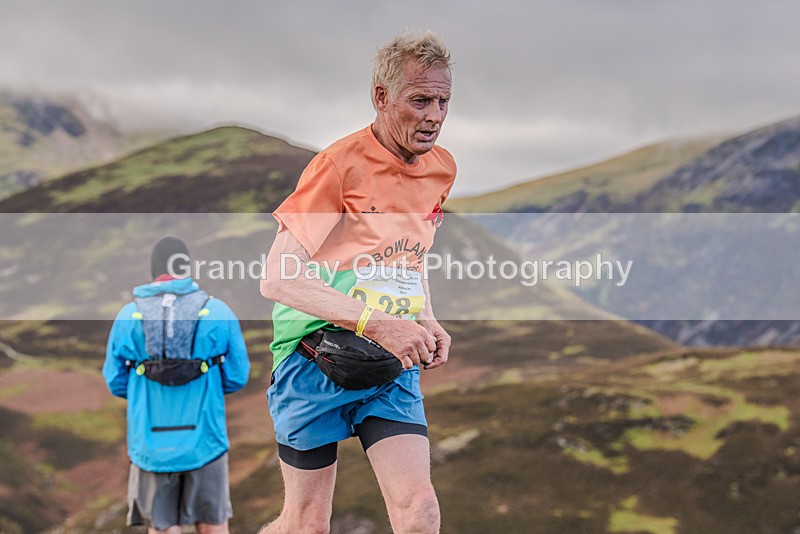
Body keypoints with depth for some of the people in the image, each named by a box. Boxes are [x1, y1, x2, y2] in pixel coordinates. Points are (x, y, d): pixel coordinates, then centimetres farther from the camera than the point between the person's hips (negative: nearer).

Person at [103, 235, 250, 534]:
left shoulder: (129, 316, -4)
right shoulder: (217, 312, -5)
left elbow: (116, 382, 1)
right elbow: (237, 378, -1)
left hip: (151, 443, 0)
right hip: (204, 439, 0)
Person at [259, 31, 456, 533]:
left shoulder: (442, 167, 6)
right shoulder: (341, 164, -15)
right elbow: (277, 279, -21)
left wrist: (427, 322, 4)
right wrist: (377, 322, -28)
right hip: (315, 362, -5)